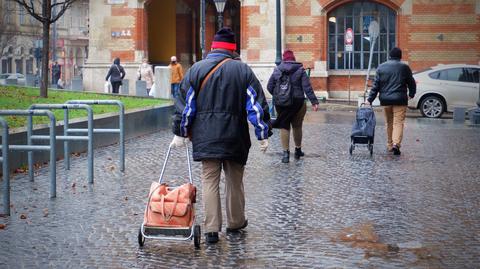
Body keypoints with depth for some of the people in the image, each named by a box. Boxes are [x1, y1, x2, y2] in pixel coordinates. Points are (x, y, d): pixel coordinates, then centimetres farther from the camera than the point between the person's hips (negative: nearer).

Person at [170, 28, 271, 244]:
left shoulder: (196, 69, 3)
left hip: (205, 137, 0)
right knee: (234, 180, 14)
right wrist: (263, 134, 2)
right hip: (235, 137, 0)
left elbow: (185, 104, 3)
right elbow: (256, 105, -2)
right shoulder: (243, 70, 1)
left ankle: (211, 229, -4)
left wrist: (180, 133, 9)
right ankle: (235, 222, 26)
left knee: (209, 180, 2)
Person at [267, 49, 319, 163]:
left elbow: (269, 87, 3)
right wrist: (314, 101, -11)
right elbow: (307, 88, -10)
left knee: (284, 127, 5)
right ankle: (298, 150, 26)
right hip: (297, 102, 0)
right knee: (297, 126, 14)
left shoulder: (277, 70, 1)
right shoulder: (300, 70, -3)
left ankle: (286, 152, -5)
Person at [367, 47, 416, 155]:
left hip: (385, 100, 3)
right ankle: (396, 144, -22)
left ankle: (390, 145, 21)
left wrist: (370, 99, 5)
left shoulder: (381, 67, 5)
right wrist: (411, 94, 25)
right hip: (400, 100, -3)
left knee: (389, 123, 15)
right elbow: (411, 83, 6)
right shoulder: (404, 67, -1)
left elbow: (376, 85, 3)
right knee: (398, 122, -5)